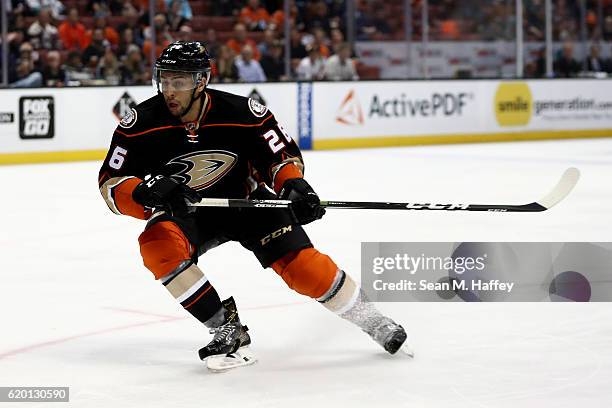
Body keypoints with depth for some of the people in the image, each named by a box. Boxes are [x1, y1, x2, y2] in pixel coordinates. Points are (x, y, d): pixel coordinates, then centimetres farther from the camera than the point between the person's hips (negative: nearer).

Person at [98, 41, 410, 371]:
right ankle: (228, 330, -19)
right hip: (184, 211, 1)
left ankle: (374, 323, 8)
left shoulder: (241, 112, -21)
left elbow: (283, 152, -7)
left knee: (299, 263, -15)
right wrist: (145, 193, -37)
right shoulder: (141, 123, -20)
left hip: (246, 199, -1)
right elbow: (110, 183, -16)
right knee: (157, 245, -30)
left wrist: (294, 185, -26)